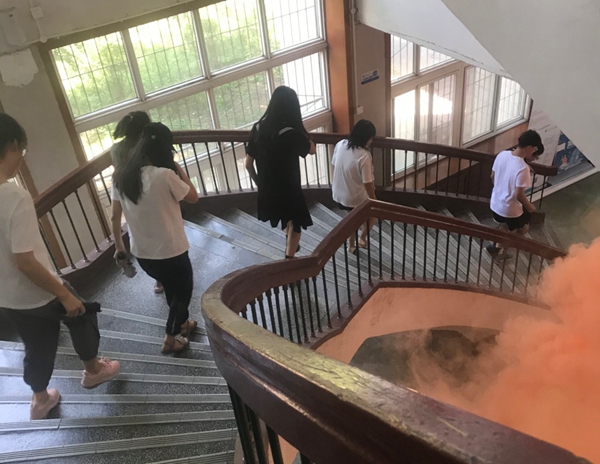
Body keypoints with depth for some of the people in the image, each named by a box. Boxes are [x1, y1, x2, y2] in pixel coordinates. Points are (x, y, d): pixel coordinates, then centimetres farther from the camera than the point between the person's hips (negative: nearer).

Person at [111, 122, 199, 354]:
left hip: (141, 253, 6)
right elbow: (193, 197, -7)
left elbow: (115, 217, 3)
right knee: (183, 289, 20)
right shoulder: (165, 175, -22)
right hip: (170, 251, -6)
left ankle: (182, 323, 48)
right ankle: (171, 338, 25)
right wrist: (178, 168, -2)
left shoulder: (121, 177, -3)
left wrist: (119, 245, 16)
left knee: (172, 287, 29)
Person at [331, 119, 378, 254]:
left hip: (338, 194, 7)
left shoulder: (340, 145, -8)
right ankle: (362, 238, 26)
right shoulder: (364, 156, -27)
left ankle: (352, 245, 44)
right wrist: (374, 201, -7)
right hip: (357, 198, -6)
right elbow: (368, 184, -21)